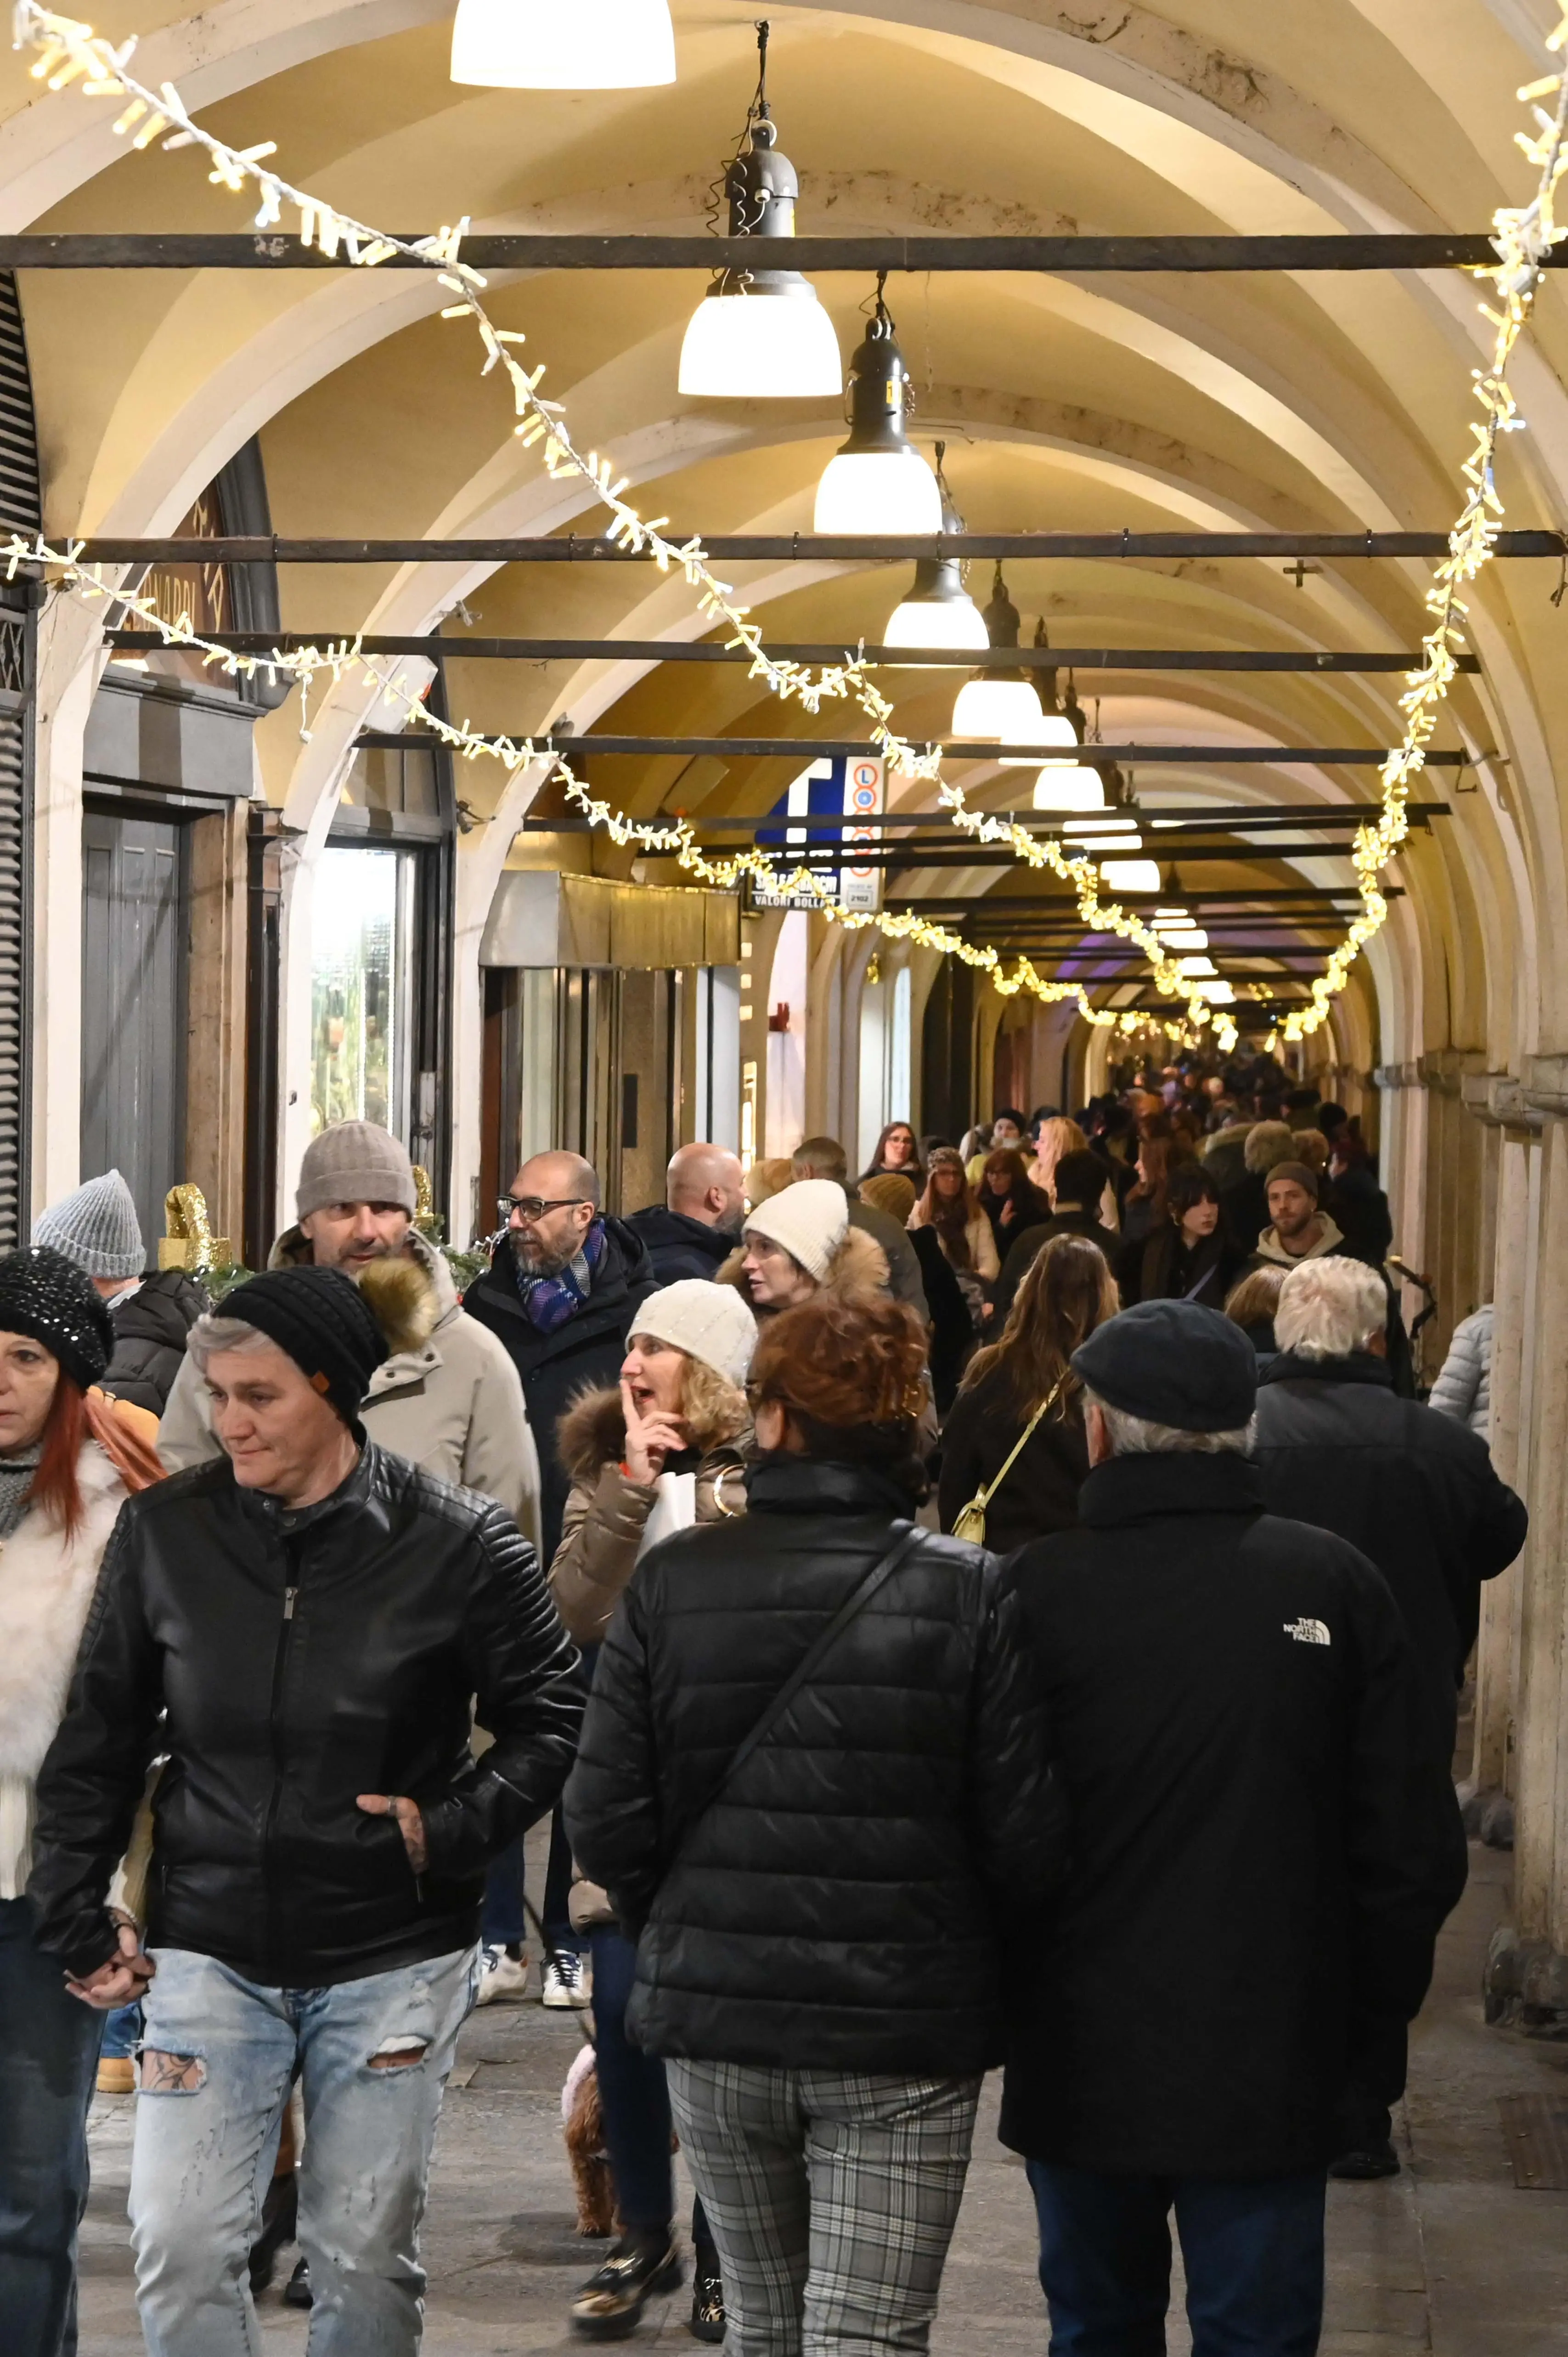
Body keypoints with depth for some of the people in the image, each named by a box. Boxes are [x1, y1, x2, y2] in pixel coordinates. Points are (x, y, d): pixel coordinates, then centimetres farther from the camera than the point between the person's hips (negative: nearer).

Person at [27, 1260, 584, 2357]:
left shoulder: (458, 1542, -8)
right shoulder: (165, 1530, -1)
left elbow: (551, 1720, 2)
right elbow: (99, 1739, 8)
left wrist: (452, 1831, -11)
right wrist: (77, 1920, 4)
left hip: (393, 1956, -2)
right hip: (211, 1950, 2)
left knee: (367, 2254, 6)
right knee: (181, 2246, -5)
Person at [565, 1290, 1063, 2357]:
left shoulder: (670, 1582, -5)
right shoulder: (971, 1593, -9)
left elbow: (607, 1818, -4)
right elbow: (1026, 1833, -10)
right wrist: (972, 1952, 11)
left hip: (715, 2020, 3)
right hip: (906, 2031, -3)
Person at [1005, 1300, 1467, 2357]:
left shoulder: (1036, 1592, -11)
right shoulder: (1338, 1584, -6)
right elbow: (1409, 1841, -1)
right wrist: (1368, 2011, 11)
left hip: (1084, 2060, 0)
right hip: (1275, 2063, 0)